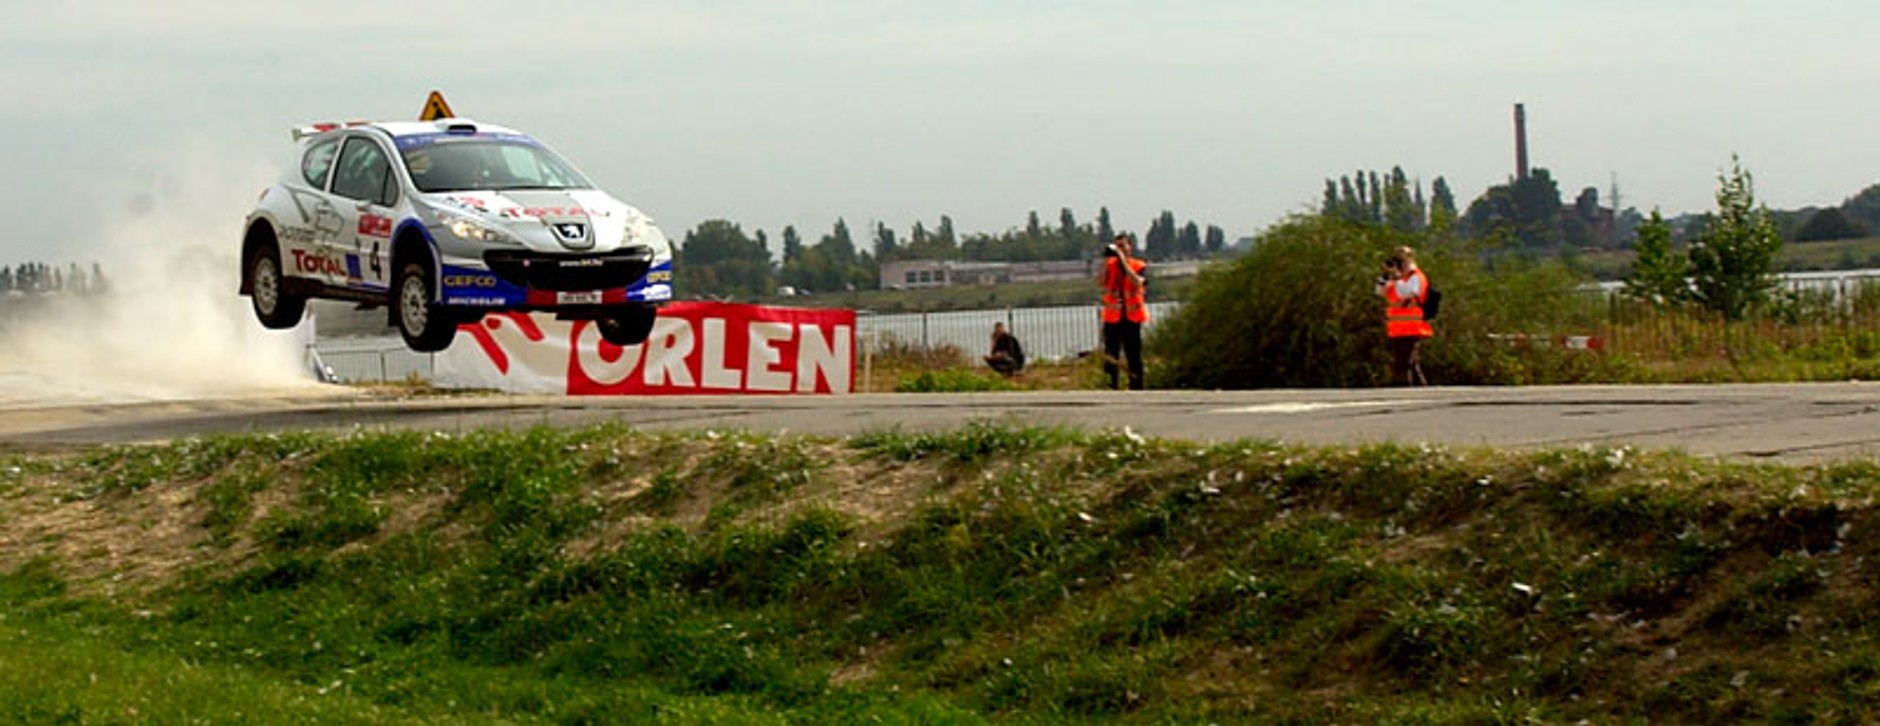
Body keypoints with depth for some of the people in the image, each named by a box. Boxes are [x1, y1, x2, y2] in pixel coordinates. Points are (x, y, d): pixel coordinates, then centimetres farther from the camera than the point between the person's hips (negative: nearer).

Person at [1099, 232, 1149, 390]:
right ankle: (1110, 387, -1)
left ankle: (1136, 388, 8)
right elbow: (1103, 282, -13)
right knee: (1111, 355, -4)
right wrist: (1107, 260, -20)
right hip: (1113, 317, 0)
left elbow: (1137, 282, -19)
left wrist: (1123, 261, -20)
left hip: (1132, 317, 0)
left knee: (1134, 356, 3)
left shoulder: (1138, 266, 1)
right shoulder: (1110, 265, 4)